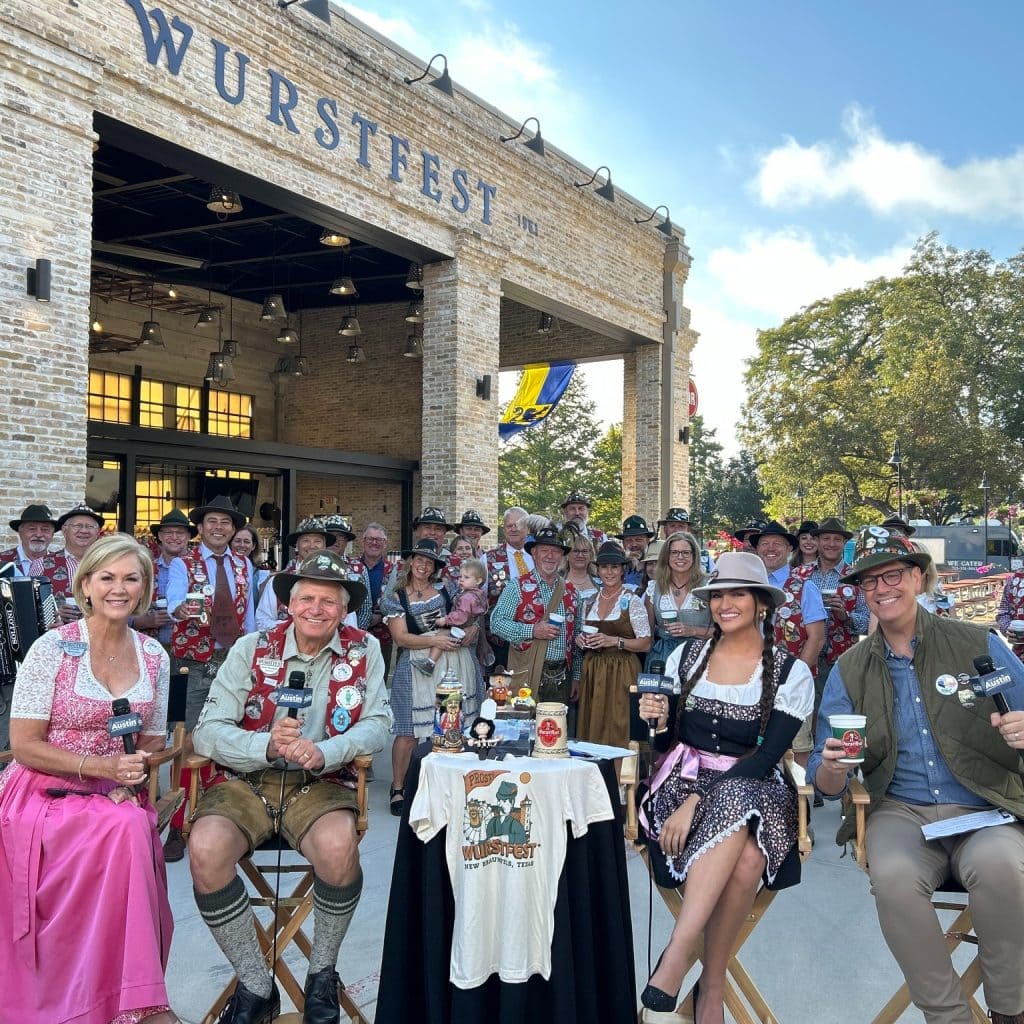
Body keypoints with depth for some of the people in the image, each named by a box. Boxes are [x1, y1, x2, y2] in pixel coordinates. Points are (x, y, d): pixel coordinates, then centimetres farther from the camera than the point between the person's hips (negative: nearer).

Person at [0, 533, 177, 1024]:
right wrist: (101, 767, -20)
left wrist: (135, 775, -10)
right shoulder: (53, 648, -8)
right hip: (45, 795, -4)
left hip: (116, 798, 4)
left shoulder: (154, 655, 5)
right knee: (127, 829, -33)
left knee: (140, 829, -31)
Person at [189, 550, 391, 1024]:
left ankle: (323, 972, -3)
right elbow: (208, 731, -6)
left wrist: (323, 751, -22)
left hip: (320, 784, 0)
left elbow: (377, 725, -3)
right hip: (245, 782, 1)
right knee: (205, 849, -29)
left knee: (339, 844, -32)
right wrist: (268, 746, -25)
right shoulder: (252, 649, 1)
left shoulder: (363, 650, 4)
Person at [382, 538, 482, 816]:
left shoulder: (446, 590, 13)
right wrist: (435, 640, -15)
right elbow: (401, 638, -4)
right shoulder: (396, 597, 4)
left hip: (454, 662, 3)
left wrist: (472, 628, -2)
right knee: (409, 730, -6)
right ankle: (397, 788, 8)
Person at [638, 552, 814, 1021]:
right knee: (745, 856, -34)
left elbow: (766, 758, -10)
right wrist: (656, 723, -13)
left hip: (754, 789, -1)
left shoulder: (791, 673, -1)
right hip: (685, 779, 1)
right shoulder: (686, 655, 7)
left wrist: (697, 802, -22)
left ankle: (673, 964, -33)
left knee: (733, 802, -39)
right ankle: (713, 985, -25)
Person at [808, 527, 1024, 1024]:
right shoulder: (848, 671, 8)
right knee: (893, 877, -32)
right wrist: (831, 767, -19)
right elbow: (825, 784, 6)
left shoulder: (978, 644, 5)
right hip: (900, 810, 1)